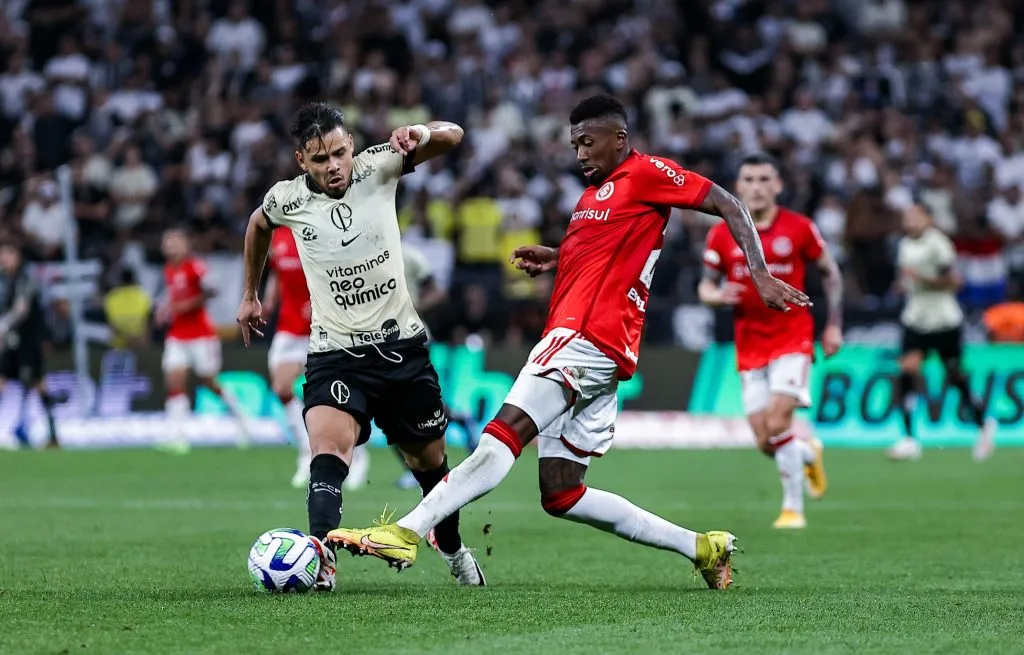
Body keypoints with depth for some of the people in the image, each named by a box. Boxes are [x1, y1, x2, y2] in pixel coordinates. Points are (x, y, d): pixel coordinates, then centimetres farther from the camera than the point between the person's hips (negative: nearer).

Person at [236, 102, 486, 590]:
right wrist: (250, 295, 27)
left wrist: (419, 134, -29)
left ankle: (452, 549, 42)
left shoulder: (376, 167, -5)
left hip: (401, 344, 2)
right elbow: (258, 225, 20)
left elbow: (452, 136, -6)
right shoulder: (286, 200, -4)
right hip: (335, 354, -2)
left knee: (429, 459, 16)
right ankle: (320, 554, -46)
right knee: (328, 449, -28)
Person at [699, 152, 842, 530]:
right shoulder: (722, 235, 0)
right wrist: (718, 296, -17)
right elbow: (705, 287, 7)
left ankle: (793, 507, -3)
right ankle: (808, 454, 35)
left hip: (792, 337, -3)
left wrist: (834, 326, 4)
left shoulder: (798, 228, -5)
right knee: (765, 442, 0)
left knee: (777, 423, -19)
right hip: (749, 343, 3)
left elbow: (830, 272, 8)